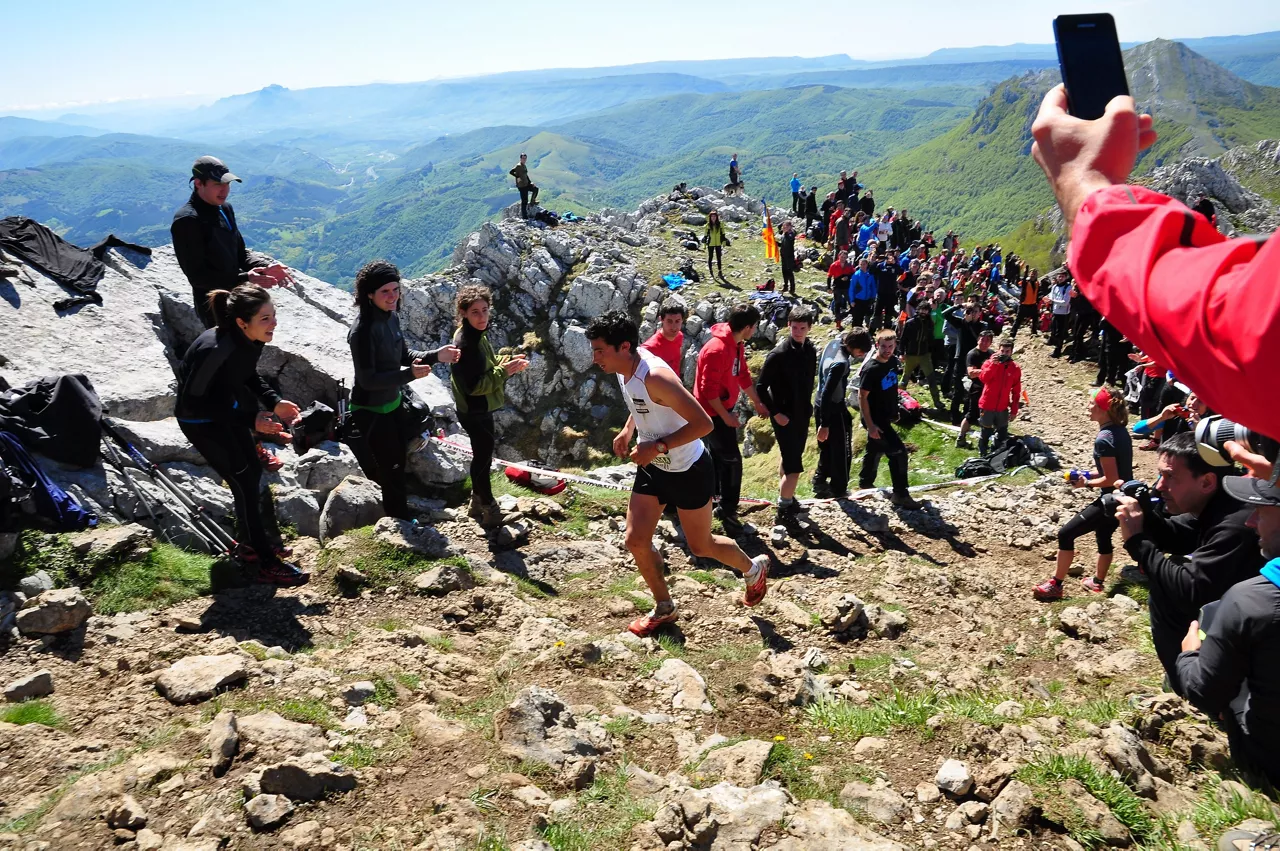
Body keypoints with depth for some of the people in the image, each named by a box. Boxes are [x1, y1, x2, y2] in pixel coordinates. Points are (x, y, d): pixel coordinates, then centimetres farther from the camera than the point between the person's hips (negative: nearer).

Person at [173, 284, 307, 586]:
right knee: (246, 481, -6)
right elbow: (191, 401, -28)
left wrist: (273, 401, -10)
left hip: (228, 408, 8)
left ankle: (250, 544, 37)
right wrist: (250, 419, -30)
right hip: (201, 421, -8)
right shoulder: (214, 349, -37)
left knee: (251, 476, 17)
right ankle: (266, 564, 3)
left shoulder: (251, 339, -14)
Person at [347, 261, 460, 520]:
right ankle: (400, 522, 28)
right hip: (371, 411, -8)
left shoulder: (391, 316, -5)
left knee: (399, 459, 26)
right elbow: (367, 379, -27)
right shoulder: (363, 329, -28)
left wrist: (435, 356, -8)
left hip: (393, 403, 8)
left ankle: (397, 513, 49)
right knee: (392, 469, 6)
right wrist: (409, 374, -32)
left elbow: (403, 355, 7)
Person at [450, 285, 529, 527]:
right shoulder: (465, 343, -27)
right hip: (474, 412, -10)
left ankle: (477, 503, 37)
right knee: (483, 457, 3)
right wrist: (504, 371, -26)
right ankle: (489, 511, 17)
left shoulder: (476, 335, 4)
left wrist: (507, 363, -1)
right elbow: (474, 385, -28)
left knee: (482, 455, 21)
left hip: (480, 409, 10)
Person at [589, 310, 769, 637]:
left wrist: (657, 447, -31)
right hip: (653, 468, 8)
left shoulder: (655, 376, -33)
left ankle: (754, 568, 40)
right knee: (636, 540, 4)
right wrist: (628, 430, 1)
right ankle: (664, 608, 25)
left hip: (688, 471, -7)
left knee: (701, 546, 10)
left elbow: (703, 423, -32)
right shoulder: (625, 368, -6)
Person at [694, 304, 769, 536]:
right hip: (713, 412, -10)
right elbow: (709, 390, -26)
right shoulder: (717, 350, -29)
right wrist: (726, 416, -20)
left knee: (718, 455, 20)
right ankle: (728, 511, 4)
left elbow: (744, 376, 14)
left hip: (722, 409, 10)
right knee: (732, 459, -6)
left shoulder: (737, 345, 3)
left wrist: (758, 404, 20)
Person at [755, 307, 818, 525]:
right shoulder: (778, 354, -19)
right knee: (794, 466, -9)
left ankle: (785, 498, 38)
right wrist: (775, 412, -16)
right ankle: (784, 512, 3)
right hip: (785, 417, -7)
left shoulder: (810, 351, 2)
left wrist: (807, 408, 11)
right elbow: (760, 387, -15)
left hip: (802, 414, 7)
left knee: (789, 458, 21)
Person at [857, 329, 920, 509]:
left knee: (875, 451, 21)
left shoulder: (893, 361, 1)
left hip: (886, 417, 8)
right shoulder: (871, 369, -23)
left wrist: (895, 412, 20)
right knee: (898, 451, -9)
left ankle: (865, 482, 40)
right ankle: (900, 495, -1)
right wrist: (870, 425, -22)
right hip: (876, 420, -8)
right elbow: (862, 397, -20)